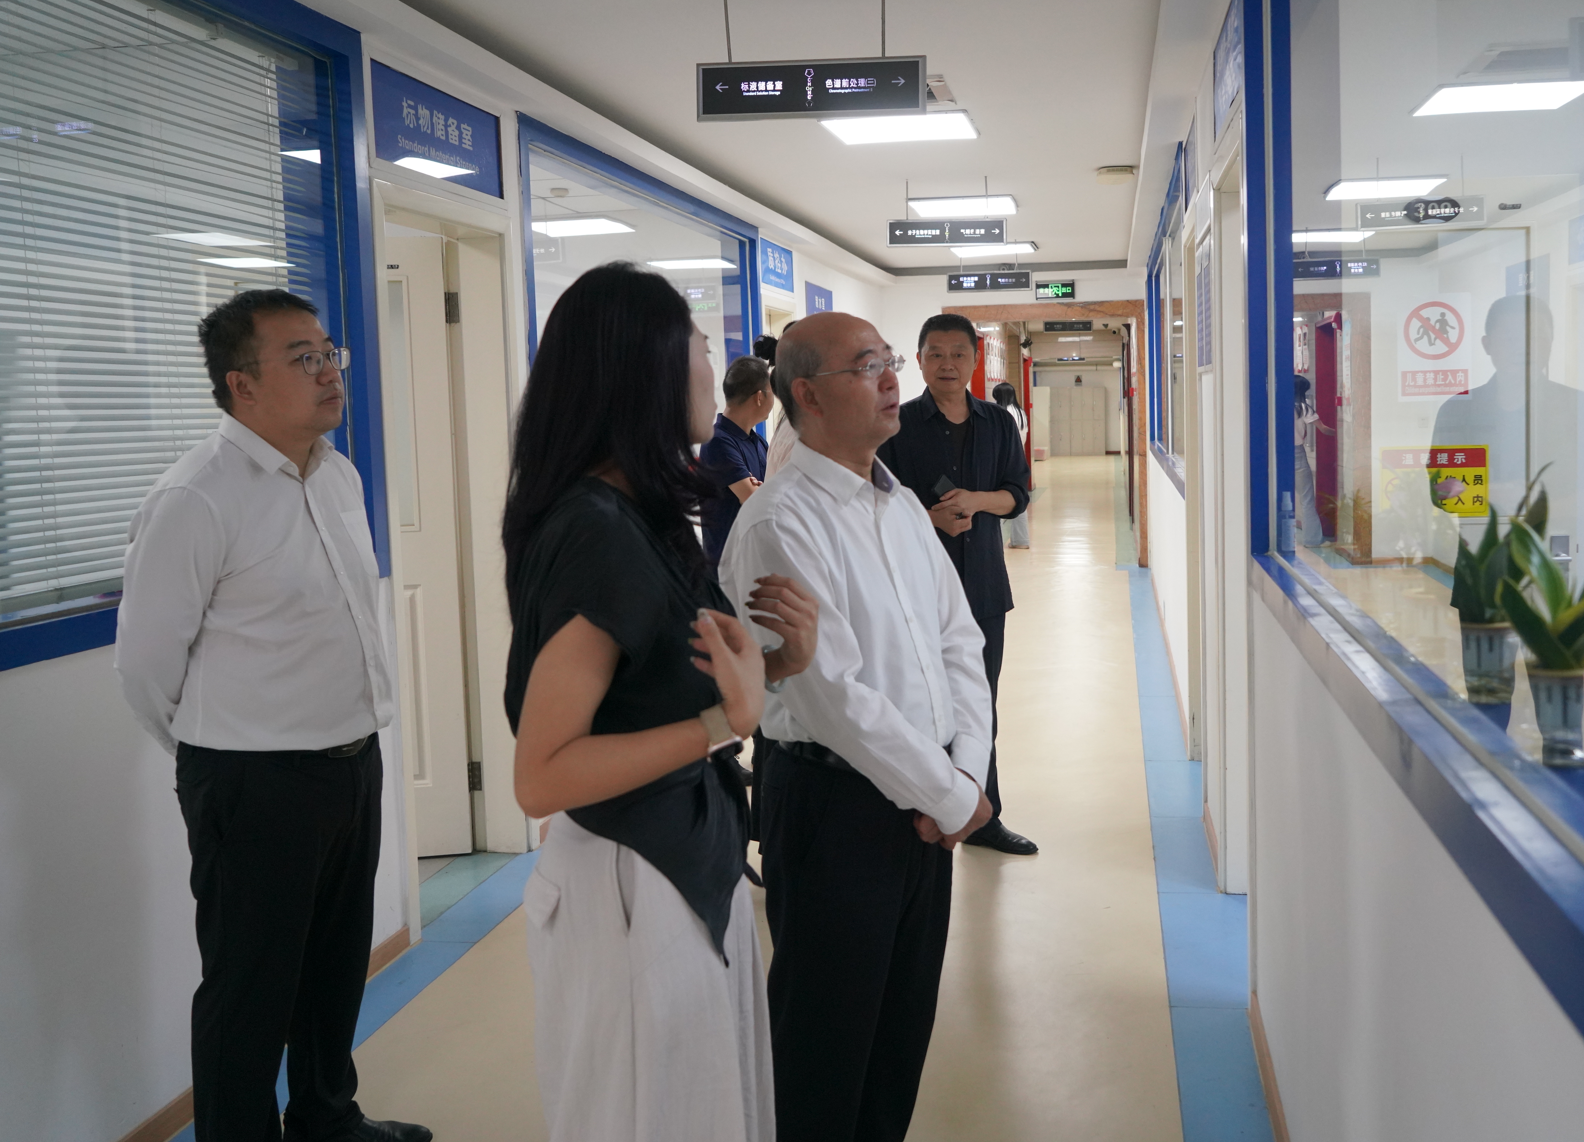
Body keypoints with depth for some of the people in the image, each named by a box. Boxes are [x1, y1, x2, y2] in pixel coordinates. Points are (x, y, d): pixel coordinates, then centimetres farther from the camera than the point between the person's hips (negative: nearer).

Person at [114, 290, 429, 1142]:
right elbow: (145, 662, -13)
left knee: (338, 965, 22)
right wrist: (222, 759, 1)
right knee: (251, 988, 6)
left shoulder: (339, 476, 6)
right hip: (256, 785, -8)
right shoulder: (193, 501, -19)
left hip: (354, 762, 8)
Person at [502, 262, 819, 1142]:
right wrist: (725, 723, -28)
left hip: (695, 870, 9)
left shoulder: (645, 517, 5)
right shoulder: (598, 532, -22)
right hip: (633, 888, -9)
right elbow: (541, 778, -23)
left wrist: (775, 665, -3)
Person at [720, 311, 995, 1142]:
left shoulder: (901, 506, 11)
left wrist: (966, 774, -3)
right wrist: (952, 797, -12)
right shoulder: (779, 523, -17)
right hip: (837, 808, -8)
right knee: (828, 1048, 7)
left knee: (904, 1031, 19)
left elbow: (961, 642, 12)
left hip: (927, 807, 8)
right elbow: (835, 693, -21)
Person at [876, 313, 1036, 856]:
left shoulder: (998, 423, 8)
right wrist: (930, 518, -19)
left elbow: (1018, 494, 9)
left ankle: (982, 816, 23)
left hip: (983, 582, 4)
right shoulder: (898, 425, -3)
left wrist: (978, 500, -11)